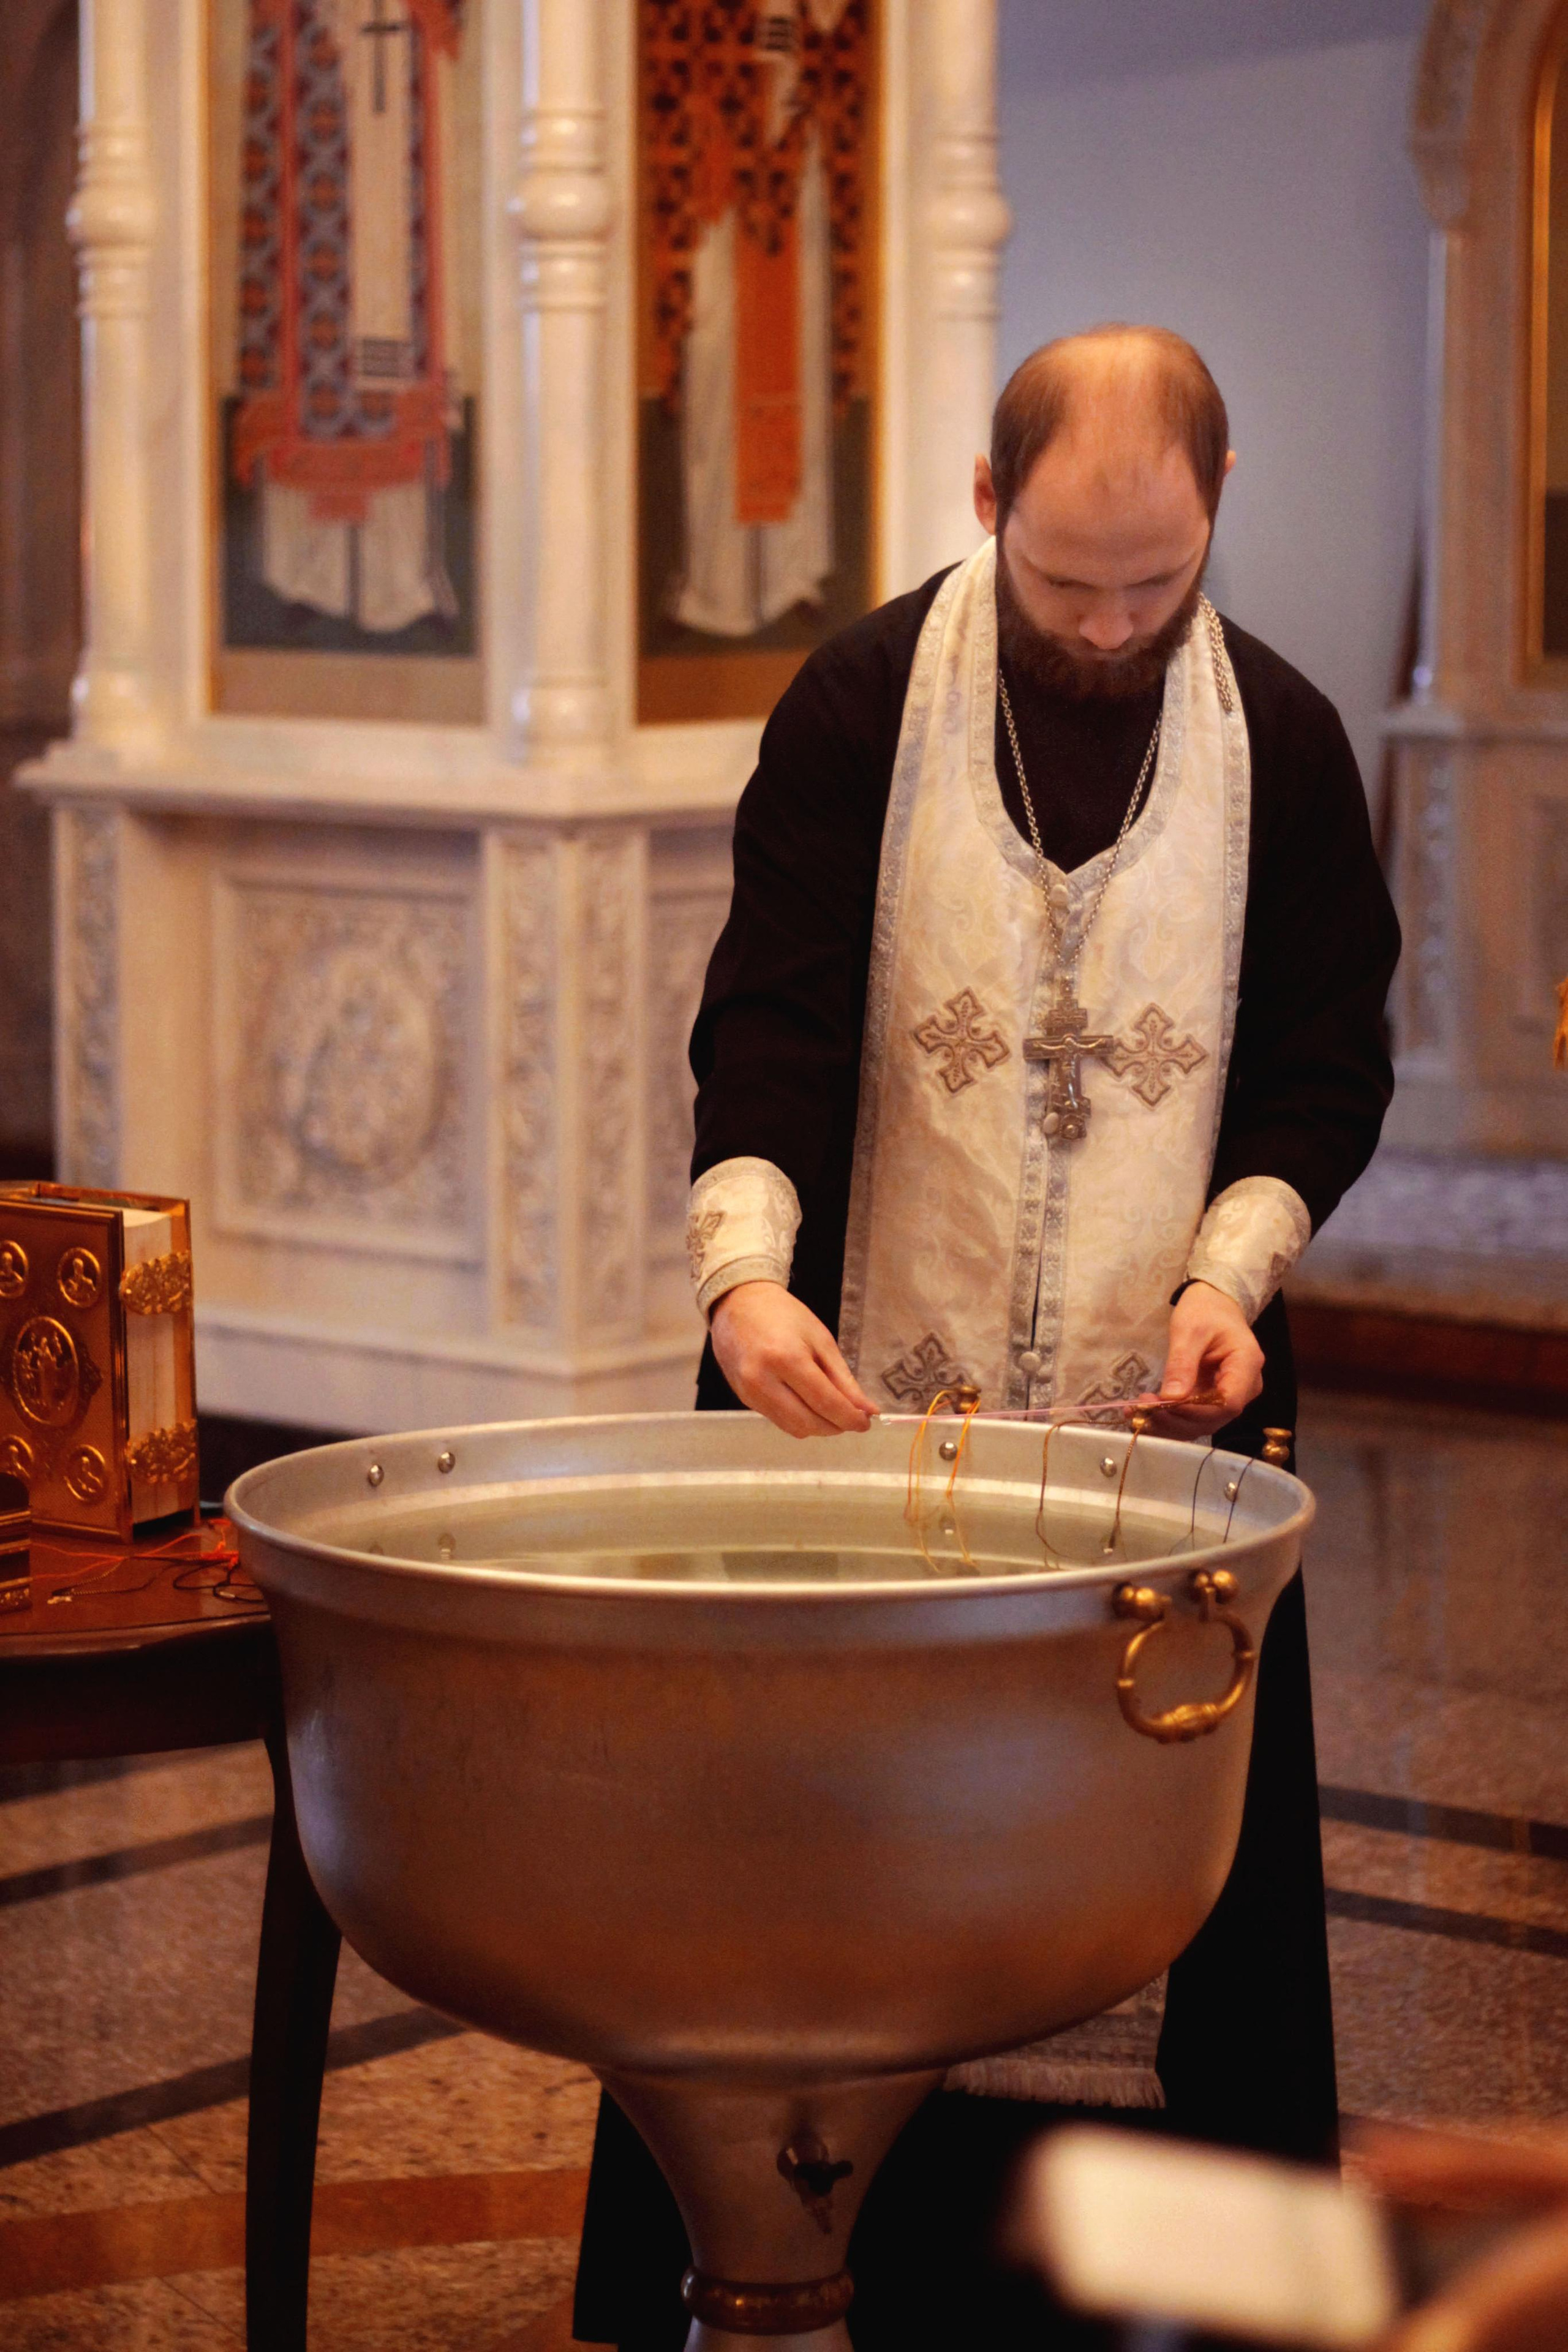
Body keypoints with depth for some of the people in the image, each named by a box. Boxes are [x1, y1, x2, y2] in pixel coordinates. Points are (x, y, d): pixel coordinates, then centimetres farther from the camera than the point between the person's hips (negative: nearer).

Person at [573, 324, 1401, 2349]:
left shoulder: (1283, 742, 2)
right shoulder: (861, 705, -3)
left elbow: (1325, 1058, 7)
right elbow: (770, 1020, -8)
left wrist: (1233, 1269, -10)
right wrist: (746, 1264, -24)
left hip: (1154, 1399, 1)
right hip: (864, 1382, -1)